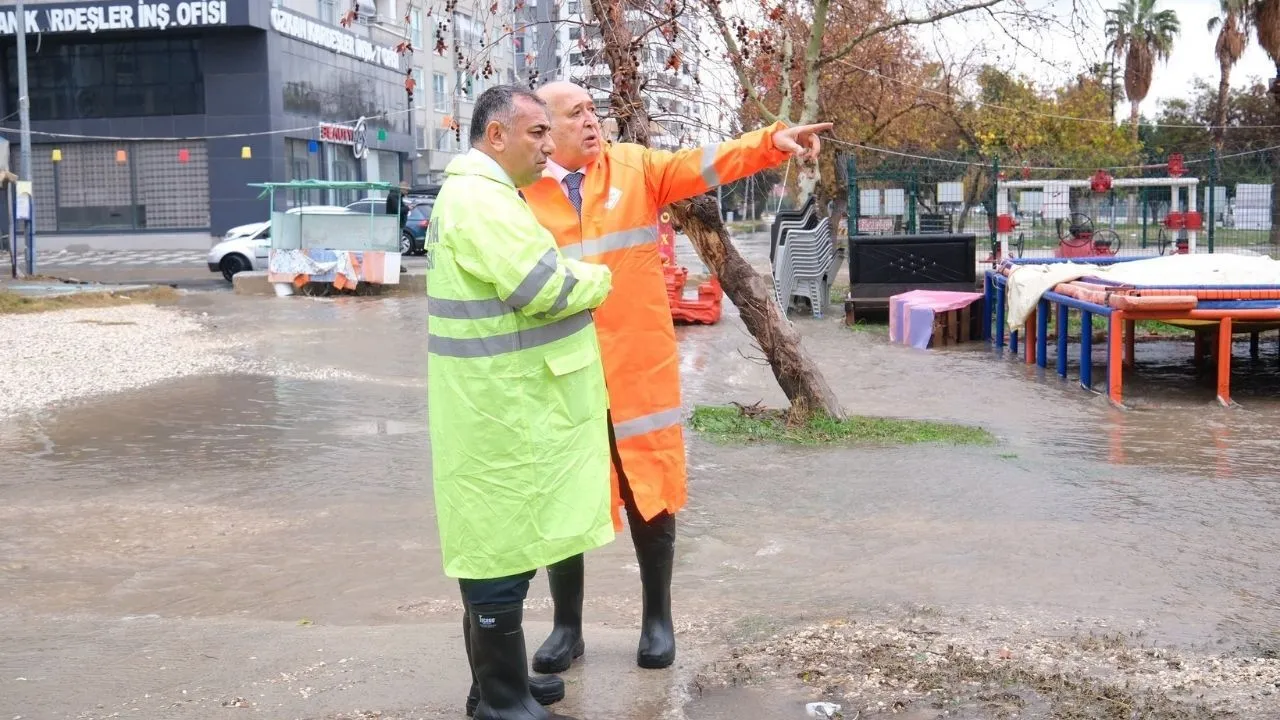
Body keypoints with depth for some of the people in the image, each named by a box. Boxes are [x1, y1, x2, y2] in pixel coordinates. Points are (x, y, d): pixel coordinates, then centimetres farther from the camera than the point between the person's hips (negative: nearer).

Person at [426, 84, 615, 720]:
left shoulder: (480, 194, 18)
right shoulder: (479, 199, -18)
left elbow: (526, 281, 23)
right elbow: (548, 288, -24)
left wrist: (580, 278, 7)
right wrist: (599, 279, -5)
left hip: (503, 405, 11)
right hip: (500, 411, -11)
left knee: (499, 547, 17)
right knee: (501, 551, -2)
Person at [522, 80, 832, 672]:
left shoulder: (635, 168, 4)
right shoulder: (521, 191, 1)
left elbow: (703, 164, -10)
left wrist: (773, 141, -25)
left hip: (638, 369, 1)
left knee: (651, 496, 9)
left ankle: (657, 619, 26)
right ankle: (567, 625, 25)